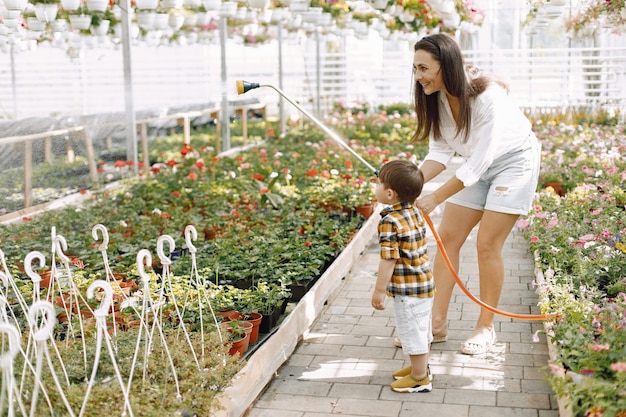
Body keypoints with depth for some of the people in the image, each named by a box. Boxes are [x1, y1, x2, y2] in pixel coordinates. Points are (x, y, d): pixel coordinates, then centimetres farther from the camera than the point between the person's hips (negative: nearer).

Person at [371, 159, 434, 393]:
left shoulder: (390, 221, -23)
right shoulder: (414, 212, 4)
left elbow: (388, 260, -23)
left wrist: (379, 291, -15)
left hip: (408, 289, -9)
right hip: (424, 282, 9)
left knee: (413, 331, 4)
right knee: (421, 328, 22)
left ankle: (420, 379, 17)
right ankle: (420, 367, 38)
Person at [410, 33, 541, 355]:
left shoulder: (487, 96, -33)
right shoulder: (436, 97, -13)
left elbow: (479, 162, -32)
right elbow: (440, 153, -9)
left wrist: (434, 199, -34)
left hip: (513, 162, -7)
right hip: (477, 165, 7)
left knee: (487, 245, -9)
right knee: (447, 238, 1)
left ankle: (486, 327, 10)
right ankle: (437, 324, 9)